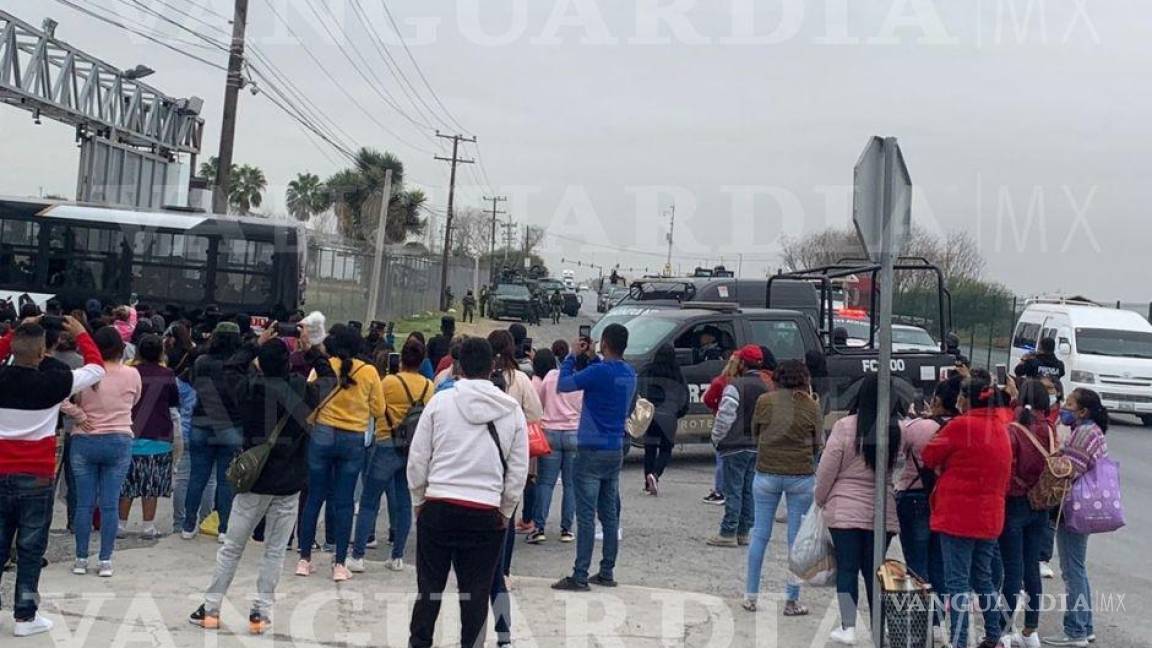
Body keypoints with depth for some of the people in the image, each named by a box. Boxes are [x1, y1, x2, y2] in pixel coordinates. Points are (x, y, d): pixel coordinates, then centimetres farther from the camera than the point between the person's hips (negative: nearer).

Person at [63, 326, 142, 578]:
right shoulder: (132, 375, -6)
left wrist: (80, 416, -6)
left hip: (84, 441, 0)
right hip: (119, 443, 0)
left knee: (84, 503, 7)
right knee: (110, 504, 4)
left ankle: (81, 559, 11)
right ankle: (106, 561, 5)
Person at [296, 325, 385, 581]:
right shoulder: (369, 372, -3)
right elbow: (378, 410, 2)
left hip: (323, 435, 0)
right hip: (354, 440, 0)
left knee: (314, 498, 9)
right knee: (344, 502, 5)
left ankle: (304, 559, 14)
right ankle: (340, 564, 5)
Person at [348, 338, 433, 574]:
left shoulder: (389, 382, -10)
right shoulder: (429, 387, 1)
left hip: (387, 446, -4)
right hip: (415, 448, 4)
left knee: (369, 502, 3)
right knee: (404, 503, 11)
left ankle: (357, 556, 1)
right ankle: (397, 557, 14)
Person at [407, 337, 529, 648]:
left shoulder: (440, 401, -2)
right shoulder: (513, 410, 2)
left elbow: (417, 459, -1)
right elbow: (518, 471, 4)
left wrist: (419, 501, 12)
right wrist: (505, 513, 14)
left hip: (438, 508, 0)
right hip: (486, 515, 0)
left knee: (430, 587, 11)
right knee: (476, 592, 9)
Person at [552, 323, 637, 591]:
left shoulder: (599, 372, -17)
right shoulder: (630, 375, 7)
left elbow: (562, 385, -8)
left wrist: (573, 356, 3)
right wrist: (593, 359, 20)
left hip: (591, 451, -7)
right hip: (616, 451, 7)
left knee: (586, 516, -6)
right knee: (610, 515, 12)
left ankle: (580, 577, -6)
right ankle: (607, 573, 16)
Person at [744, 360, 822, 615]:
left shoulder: (764, 401, -2)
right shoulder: (811, 407, -4)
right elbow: (818, 445, 4)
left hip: (766, 473, 1)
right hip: (801, 476, -1)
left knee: (760, 534, 11)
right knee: (797, 539, 7)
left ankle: (751, 596, 15)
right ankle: (792, 601, 10)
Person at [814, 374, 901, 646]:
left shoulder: (845, 426, -11)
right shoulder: (898, 430, -5)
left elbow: (827, 469, -5)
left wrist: (820, 499, 8)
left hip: (845, 509, -2)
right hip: (883, 511, 2)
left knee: (847, 568, 6)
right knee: (874, 570, 12)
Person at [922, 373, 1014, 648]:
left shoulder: (961, 426, -15)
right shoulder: (1000, 429, 8)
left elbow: (929, 457, -5)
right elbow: (1005, 476, 15)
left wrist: (944, 467, 12)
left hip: (959, 516, -7)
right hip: (990, 518, 7)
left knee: (957, 582, -4)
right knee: (983, 578, 19)